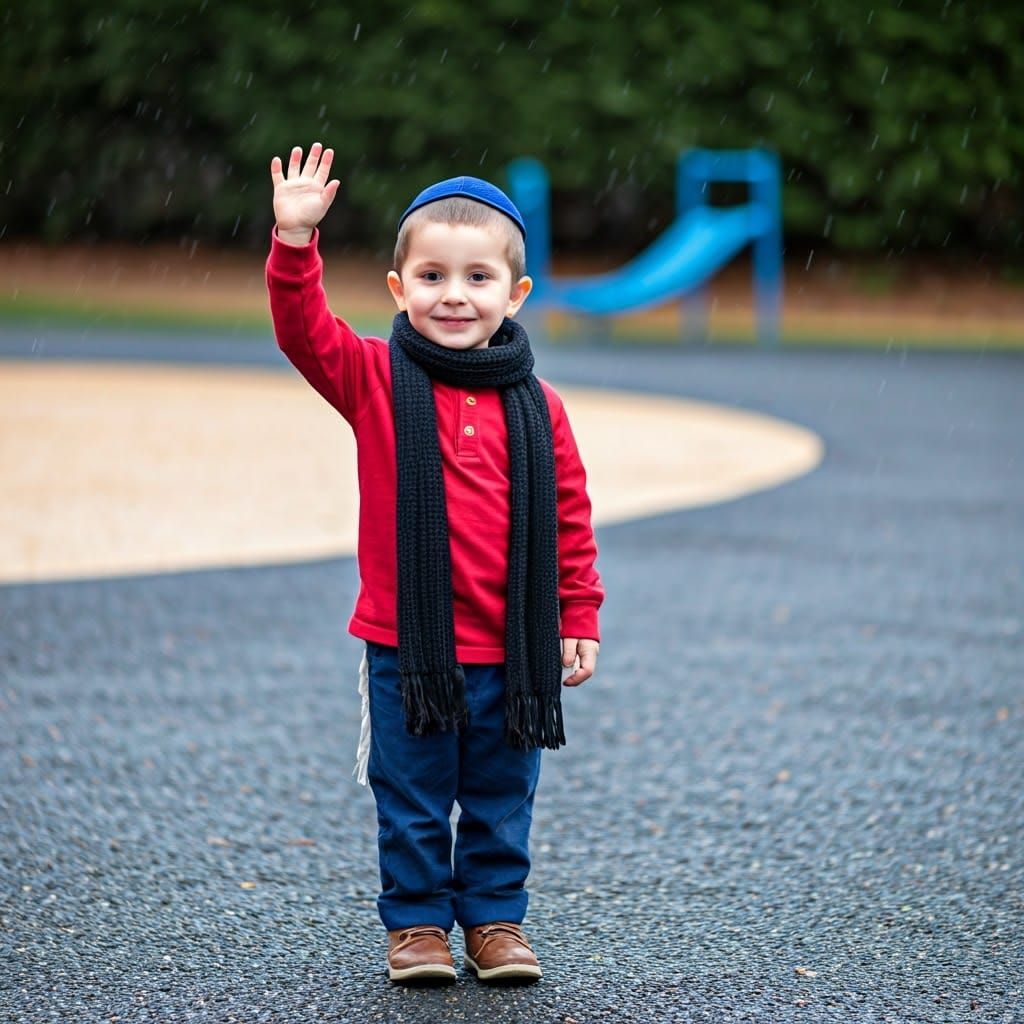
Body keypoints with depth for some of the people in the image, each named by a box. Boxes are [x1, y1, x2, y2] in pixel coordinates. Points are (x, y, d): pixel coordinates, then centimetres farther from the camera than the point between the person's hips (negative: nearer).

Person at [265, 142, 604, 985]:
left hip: (510, 647, 1)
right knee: (412, 800, 9)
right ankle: (416, 921, 23)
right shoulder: (375, 379, -3)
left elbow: (570, 517, 6)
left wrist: (579, 616, 5)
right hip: (407, 644, -1)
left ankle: (495, 917, 27)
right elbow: (305, 329, -17)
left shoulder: (534, 407, 0)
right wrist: (296, 241, -30)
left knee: (502, 801, 13)